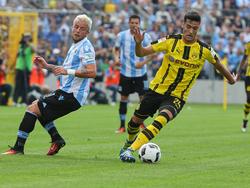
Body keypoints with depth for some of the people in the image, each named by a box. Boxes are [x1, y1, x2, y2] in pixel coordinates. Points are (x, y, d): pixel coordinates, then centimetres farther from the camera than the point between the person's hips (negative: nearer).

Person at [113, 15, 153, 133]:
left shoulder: (145, 37, -5)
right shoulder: (121, 36, -1)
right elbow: (116, 49, 13)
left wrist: (144, 62, -17)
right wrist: (116, 58, -8)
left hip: (140, 72, -1)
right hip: (125, 72, 1)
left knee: (143, 97, -3)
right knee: (123, 98, 3)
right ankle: (122, 126, 11)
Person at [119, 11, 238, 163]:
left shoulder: (204, 50, -10)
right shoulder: (171, 41, -11)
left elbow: (217, 64, 12)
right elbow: (141, 53, -10)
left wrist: (231, 79, 26)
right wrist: (138, 43, -32)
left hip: (177, 97, -2)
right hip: (157, 89, 2)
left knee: (162, 119, -31)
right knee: (136, 120, 13)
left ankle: (130, 150, -32)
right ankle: (129, 143, 48)